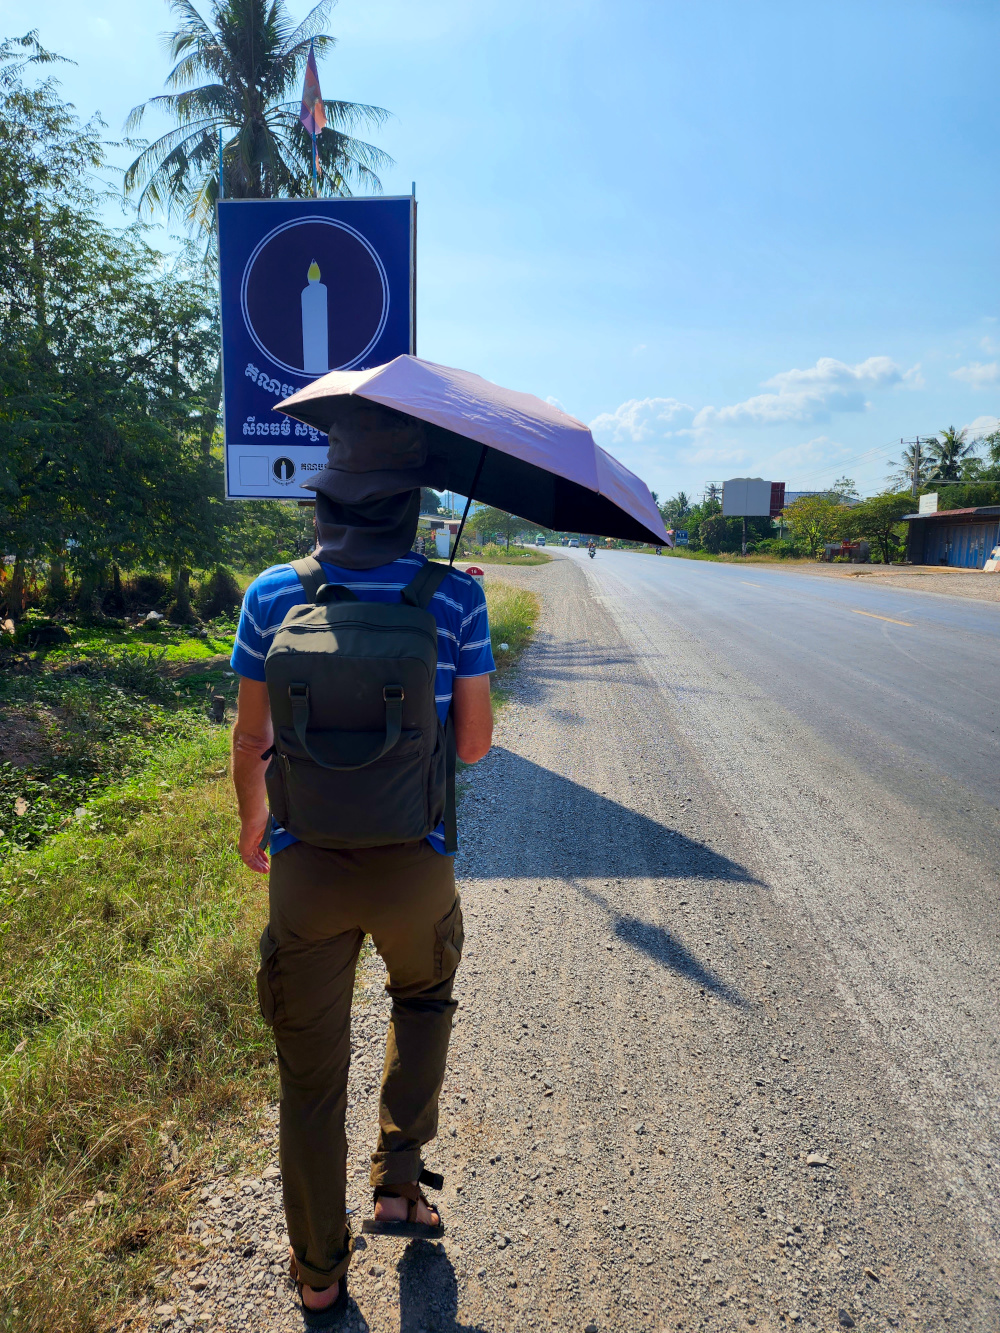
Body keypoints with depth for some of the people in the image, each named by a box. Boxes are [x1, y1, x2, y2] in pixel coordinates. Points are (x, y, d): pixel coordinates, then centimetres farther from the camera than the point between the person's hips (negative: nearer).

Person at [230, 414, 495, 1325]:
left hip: (305, 864, 1)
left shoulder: (273, 594, -2)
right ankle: (400, 1182, 30)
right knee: (424, 1003, 32)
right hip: (414, 864, 0)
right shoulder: (455, 597, -7)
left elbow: (251, 738, 4)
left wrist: (252, 822, 21)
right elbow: (476, 741, -4)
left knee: (312, 1076, 16)